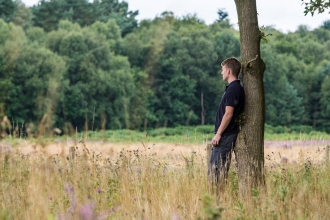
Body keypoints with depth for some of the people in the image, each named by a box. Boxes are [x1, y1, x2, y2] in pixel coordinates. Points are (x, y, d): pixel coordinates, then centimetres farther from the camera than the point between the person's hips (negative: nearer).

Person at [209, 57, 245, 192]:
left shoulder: (233, 89, -16)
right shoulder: (236, 88, 16)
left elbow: (228, 114, -21)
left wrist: (218, 134, -19)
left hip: (226, 135, -10)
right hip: (225, 135, 10)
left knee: (219, 169, -8)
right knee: (213, 167, 13)